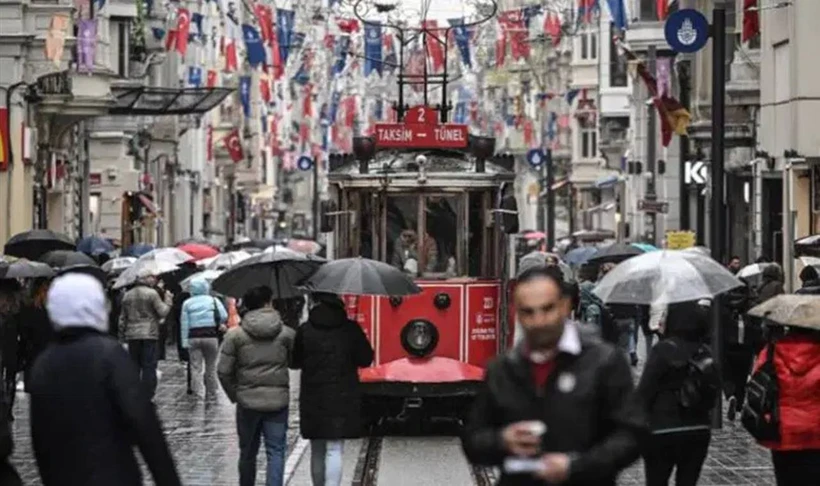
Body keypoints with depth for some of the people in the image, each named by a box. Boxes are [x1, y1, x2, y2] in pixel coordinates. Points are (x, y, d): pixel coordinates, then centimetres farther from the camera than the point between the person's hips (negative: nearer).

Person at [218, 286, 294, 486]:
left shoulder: (235, 335, -5)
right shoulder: (287, 333, -4)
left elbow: (224, 371, -5)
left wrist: (234, 394, 8)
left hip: (247, 401, 1)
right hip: (278, 400, -1)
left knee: (247, 452, 15)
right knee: (276, 450, 2)